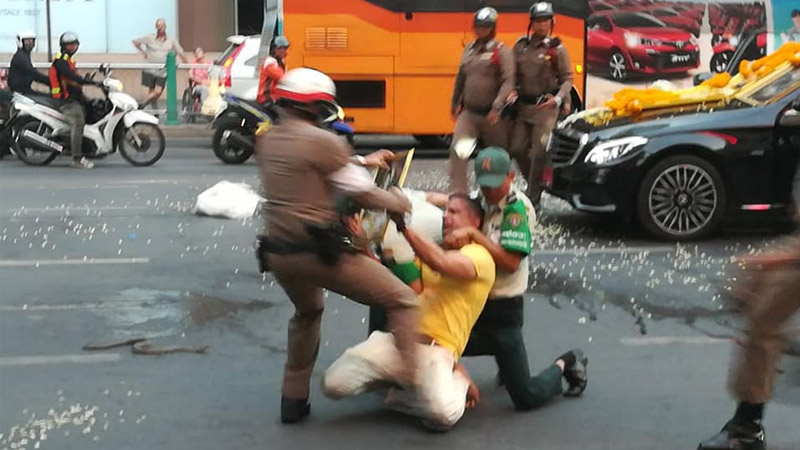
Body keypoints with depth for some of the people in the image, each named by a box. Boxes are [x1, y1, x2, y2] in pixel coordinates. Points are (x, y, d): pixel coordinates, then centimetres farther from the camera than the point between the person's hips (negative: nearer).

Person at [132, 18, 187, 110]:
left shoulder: (171, 41, 6)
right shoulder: (150, 38, 3)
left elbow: (180, 53, 7)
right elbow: (135, 42, 10)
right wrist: (143, 52, 5)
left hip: (163, 71, 1)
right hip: (150, 70, -1)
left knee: (158, 92, -12)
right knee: (153, 92, 0)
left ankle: (141, 106, 3)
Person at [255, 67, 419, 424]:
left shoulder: (267, 140, 12)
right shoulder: (322, 141, -11)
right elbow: (363, 195, -7)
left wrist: (362, 161, 31)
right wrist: (399, 202, 12)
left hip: (278, 254, 8)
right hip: (319, 251, -8)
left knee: (307, 314, 36)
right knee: (402, 301, 3)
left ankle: (293, 400, 37)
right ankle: (412, 388, -4)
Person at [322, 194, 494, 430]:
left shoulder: (479, 256, -1)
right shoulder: (432, 251, 25)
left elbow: (442, 264, -22)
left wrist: (403, 225, -22)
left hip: (435, 350, -7)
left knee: (444, 414, -34)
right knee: (334, 384, -11)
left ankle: (457, 382, 0)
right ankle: (394, 377, 15)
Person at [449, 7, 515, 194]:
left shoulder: (501, 51, -8)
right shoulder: (469, 49, 11)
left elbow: (508, 82, -17)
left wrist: (497, 108, -28)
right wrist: (455, 104, 21)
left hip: (491, 115, -4)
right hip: (468, 113, 4)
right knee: (457, 150, -14)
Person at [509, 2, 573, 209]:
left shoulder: (556, 49, -3)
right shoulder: (520, 46, 8)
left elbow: (567, 79, -1)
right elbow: (513, 74, 14)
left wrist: (558, 99, -16)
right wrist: (513, 92, -3)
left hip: (545, 107, -5)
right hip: (523, 105, 5)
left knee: (539, 153, -6)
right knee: (517, 149, 6)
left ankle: (533, 198, 2)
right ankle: (535, 183, 29)